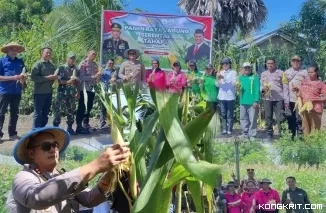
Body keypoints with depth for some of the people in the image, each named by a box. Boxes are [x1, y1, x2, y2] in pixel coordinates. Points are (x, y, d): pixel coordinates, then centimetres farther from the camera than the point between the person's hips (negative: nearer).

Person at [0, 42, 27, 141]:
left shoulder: (20, 61, 12)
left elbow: (24, 75, 18)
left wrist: (23, 77, -6)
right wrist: (13, 78, -17)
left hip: (17, 91, 5)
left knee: (14, 113, 10)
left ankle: (12, 133, 18)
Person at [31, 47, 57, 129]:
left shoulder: (51, 65, 13)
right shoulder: (37, 64, -8)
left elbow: (54, 75, 22)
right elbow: (34, 77, -17)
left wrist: (55, 77, -2)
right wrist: (47, 77, -20)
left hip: (49, 92, 7)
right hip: (39, 92, -7)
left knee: (45, 113, 13)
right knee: (38, 113, -2)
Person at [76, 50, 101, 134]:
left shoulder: (95, 64, 13)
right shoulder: (83, 64, -8)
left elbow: (97, 76, 18)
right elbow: (81, 77, -18)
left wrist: (98, 76, -5)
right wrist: (93, 77, -21)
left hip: (92, 88, 7)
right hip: (84, 88, -7)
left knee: (89, 107, 13)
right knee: (81, 108, -2)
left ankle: (85, 124, 26)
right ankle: (79, 126, 2)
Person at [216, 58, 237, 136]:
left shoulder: (233, 72, 1)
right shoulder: (221, 73, 12)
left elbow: (233, 83, -11)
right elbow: (217, 85, 10)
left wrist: (224, 78, -20)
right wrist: (218, 79, -12)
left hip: (230, 96, -4)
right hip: (222, 96, 4)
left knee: (230, 115, -1)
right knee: (223, 114, 8)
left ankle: (229, 130, 2)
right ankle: (224, 129, 14)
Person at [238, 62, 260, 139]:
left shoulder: (255, 77, -1)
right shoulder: (240, 77, 13)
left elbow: (257, 90, -7)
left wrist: (256, 101, -15)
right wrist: (238, 88, -4)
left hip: (252, 102, -5)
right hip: (243, 102, 5)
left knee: (252, 119, -3)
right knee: (243, 119, 10)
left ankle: (252, 135, 2)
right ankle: (245, 133, 20)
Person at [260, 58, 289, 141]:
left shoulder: (281, 73, 2)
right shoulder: (263, 74, 15)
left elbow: (285, 87, -1)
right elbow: (260, 85, 16)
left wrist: (286, 100, -7)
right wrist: (263, 88, -9)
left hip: (279, 99, -4)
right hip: (267, 99, 4)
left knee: (280, 118, -4)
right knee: (268, 117, 9)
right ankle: (269, 134, 18)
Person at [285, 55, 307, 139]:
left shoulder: (304, 72, 3)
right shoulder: (286, 72, 15)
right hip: (289, 99, 4)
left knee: (299, 119, -7)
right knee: (290, 119, 9)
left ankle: (300, 137, -1)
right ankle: (291, 137, 18)